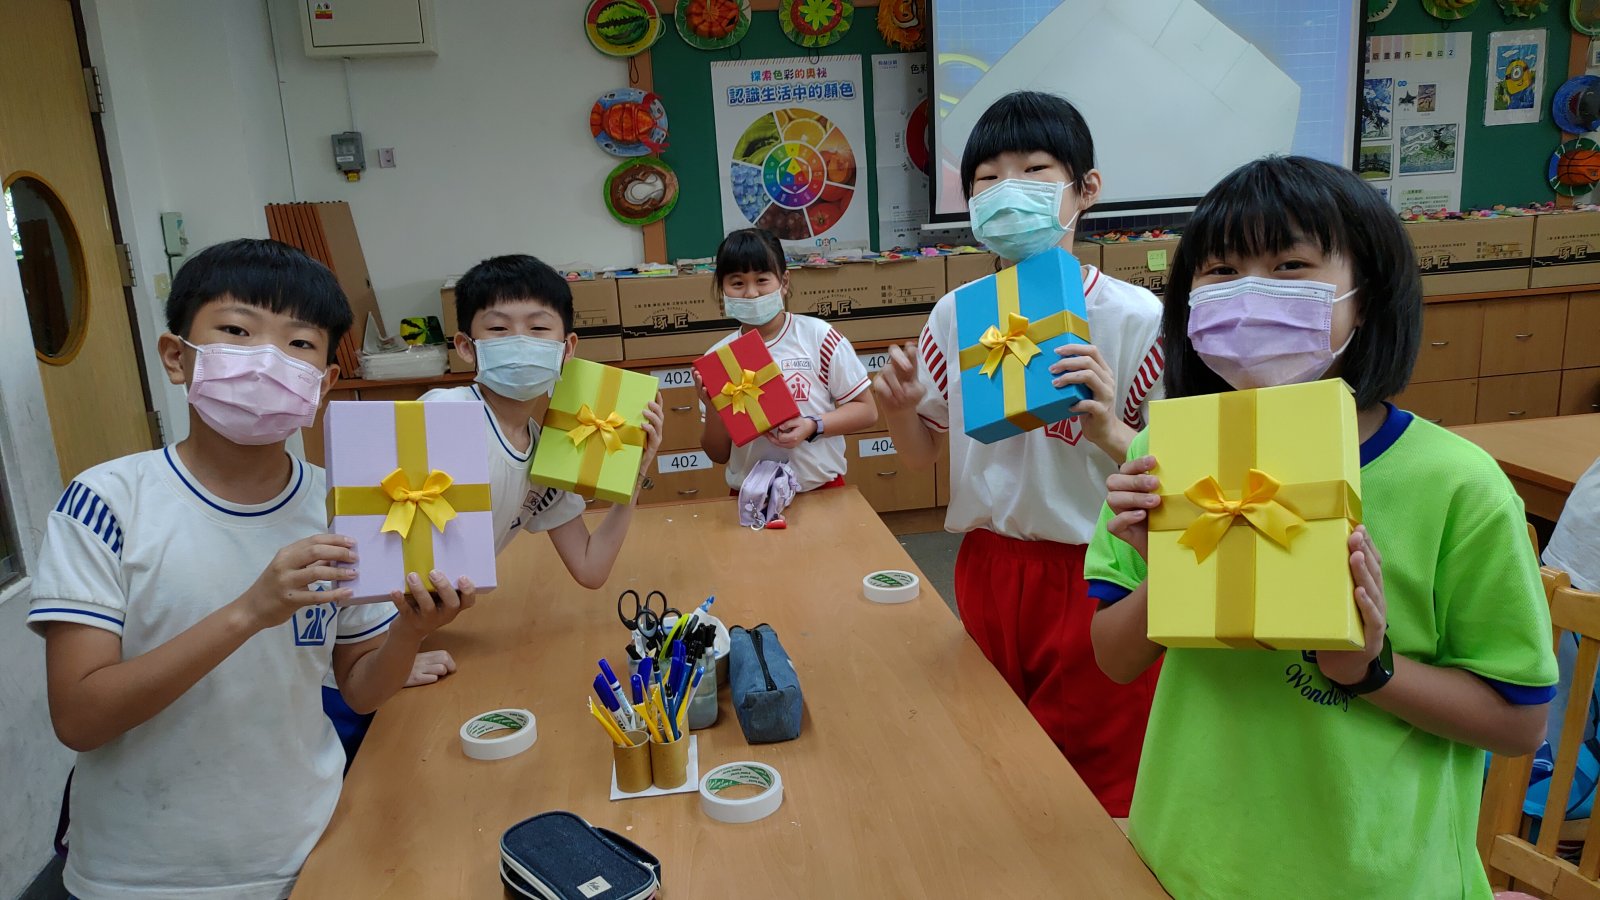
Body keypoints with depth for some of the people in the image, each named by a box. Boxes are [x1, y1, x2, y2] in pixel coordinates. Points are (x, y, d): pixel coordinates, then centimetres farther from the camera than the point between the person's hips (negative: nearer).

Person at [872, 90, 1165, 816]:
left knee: (1101, 795, 11)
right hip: (988, 573, 5)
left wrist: (1110, 433, -29)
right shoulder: (956, 316, 0)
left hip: (1097, 583, -4)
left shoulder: (1138, 319, -14)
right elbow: (920, 452, 11)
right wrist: (898, 408, -9)